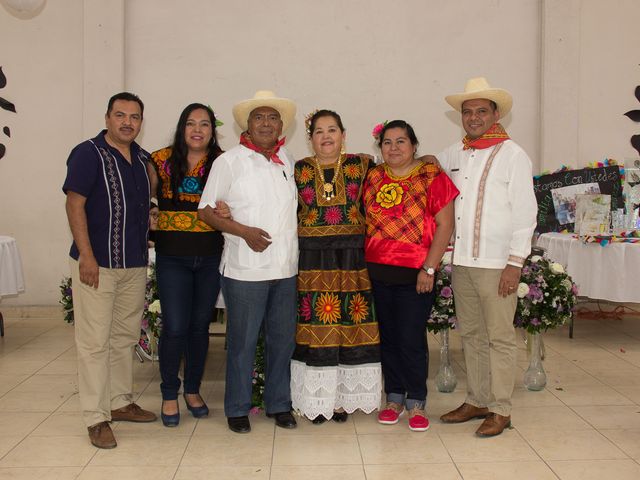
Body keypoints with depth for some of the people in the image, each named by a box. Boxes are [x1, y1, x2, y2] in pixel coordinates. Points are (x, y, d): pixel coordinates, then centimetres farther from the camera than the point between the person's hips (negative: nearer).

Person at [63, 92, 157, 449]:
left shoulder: (142, 158, 11)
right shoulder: (88, 153, -8)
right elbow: (75, 205, -12)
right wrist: (86, 256, -18)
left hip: (135, 264, 7)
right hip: (97, 264, -7)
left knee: (126, 337, 15)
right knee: (95, 341, -2)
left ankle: (121, 402, 28)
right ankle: (96, 417, 7)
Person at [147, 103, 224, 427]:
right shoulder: (162, 161, 0)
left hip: (210, 256, 1)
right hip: (172, 256, -1)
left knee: (200, 326, 11)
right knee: (175, 328, -3)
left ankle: (193, 391, 29)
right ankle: (169, 395, 18)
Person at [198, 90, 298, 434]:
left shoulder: (288, 161, 11)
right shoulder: (229, 161, -2)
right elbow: (206, 210, -5)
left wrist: (298, 234, 8)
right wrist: (243, 231, -17)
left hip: (286, 269, 5)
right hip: (245, 269, -5)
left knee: (283, 339, 12)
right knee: (243, 342, 3)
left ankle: (278, 404, 27)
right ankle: (237, 409, 20)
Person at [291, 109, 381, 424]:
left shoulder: (361, 165, 6)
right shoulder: (298, 170, 7)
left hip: (352, 257, 0)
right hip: (312, 259, 0)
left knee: (351, 327, 3)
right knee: (315, 328, 2)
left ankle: (343, 397, 17)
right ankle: (317, 400, 15)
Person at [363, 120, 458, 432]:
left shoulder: (431, 177, -4)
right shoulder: (373, 178, 9)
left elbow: (444, 224, -7)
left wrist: (429, 268, -11)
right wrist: (363, 262, 7)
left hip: (414, 274, -4)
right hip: (377, 271, 4)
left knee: (411, 339, -2)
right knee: (388, 337, 11)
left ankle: (416, 403, 15)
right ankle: (394, 399, 25)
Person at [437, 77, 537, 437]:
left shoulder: (512, 155, -3)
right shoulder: (455, 154, 11)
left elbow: (525, 212, -7)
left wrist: (515, 263, -13)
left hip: (496, 264, -5)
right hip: (462, 261, 6)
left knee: (500, 337, 1)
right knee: (471, 334, 13)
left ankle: (501, 410, 12)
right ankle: (477, 401, 25)